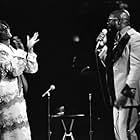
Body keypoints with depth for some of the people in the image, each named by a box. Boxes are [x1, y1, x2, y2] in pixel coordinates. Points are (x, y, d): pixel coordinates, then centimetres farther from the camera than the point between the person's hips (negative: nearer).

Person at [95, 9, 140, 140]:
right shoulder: (118, 39, 17)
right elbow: (108, 63, 20)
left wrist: (126, 91, -24)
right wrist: (101, 46, 7)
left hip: (127, 95, -9)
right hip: (117, 95, 9)